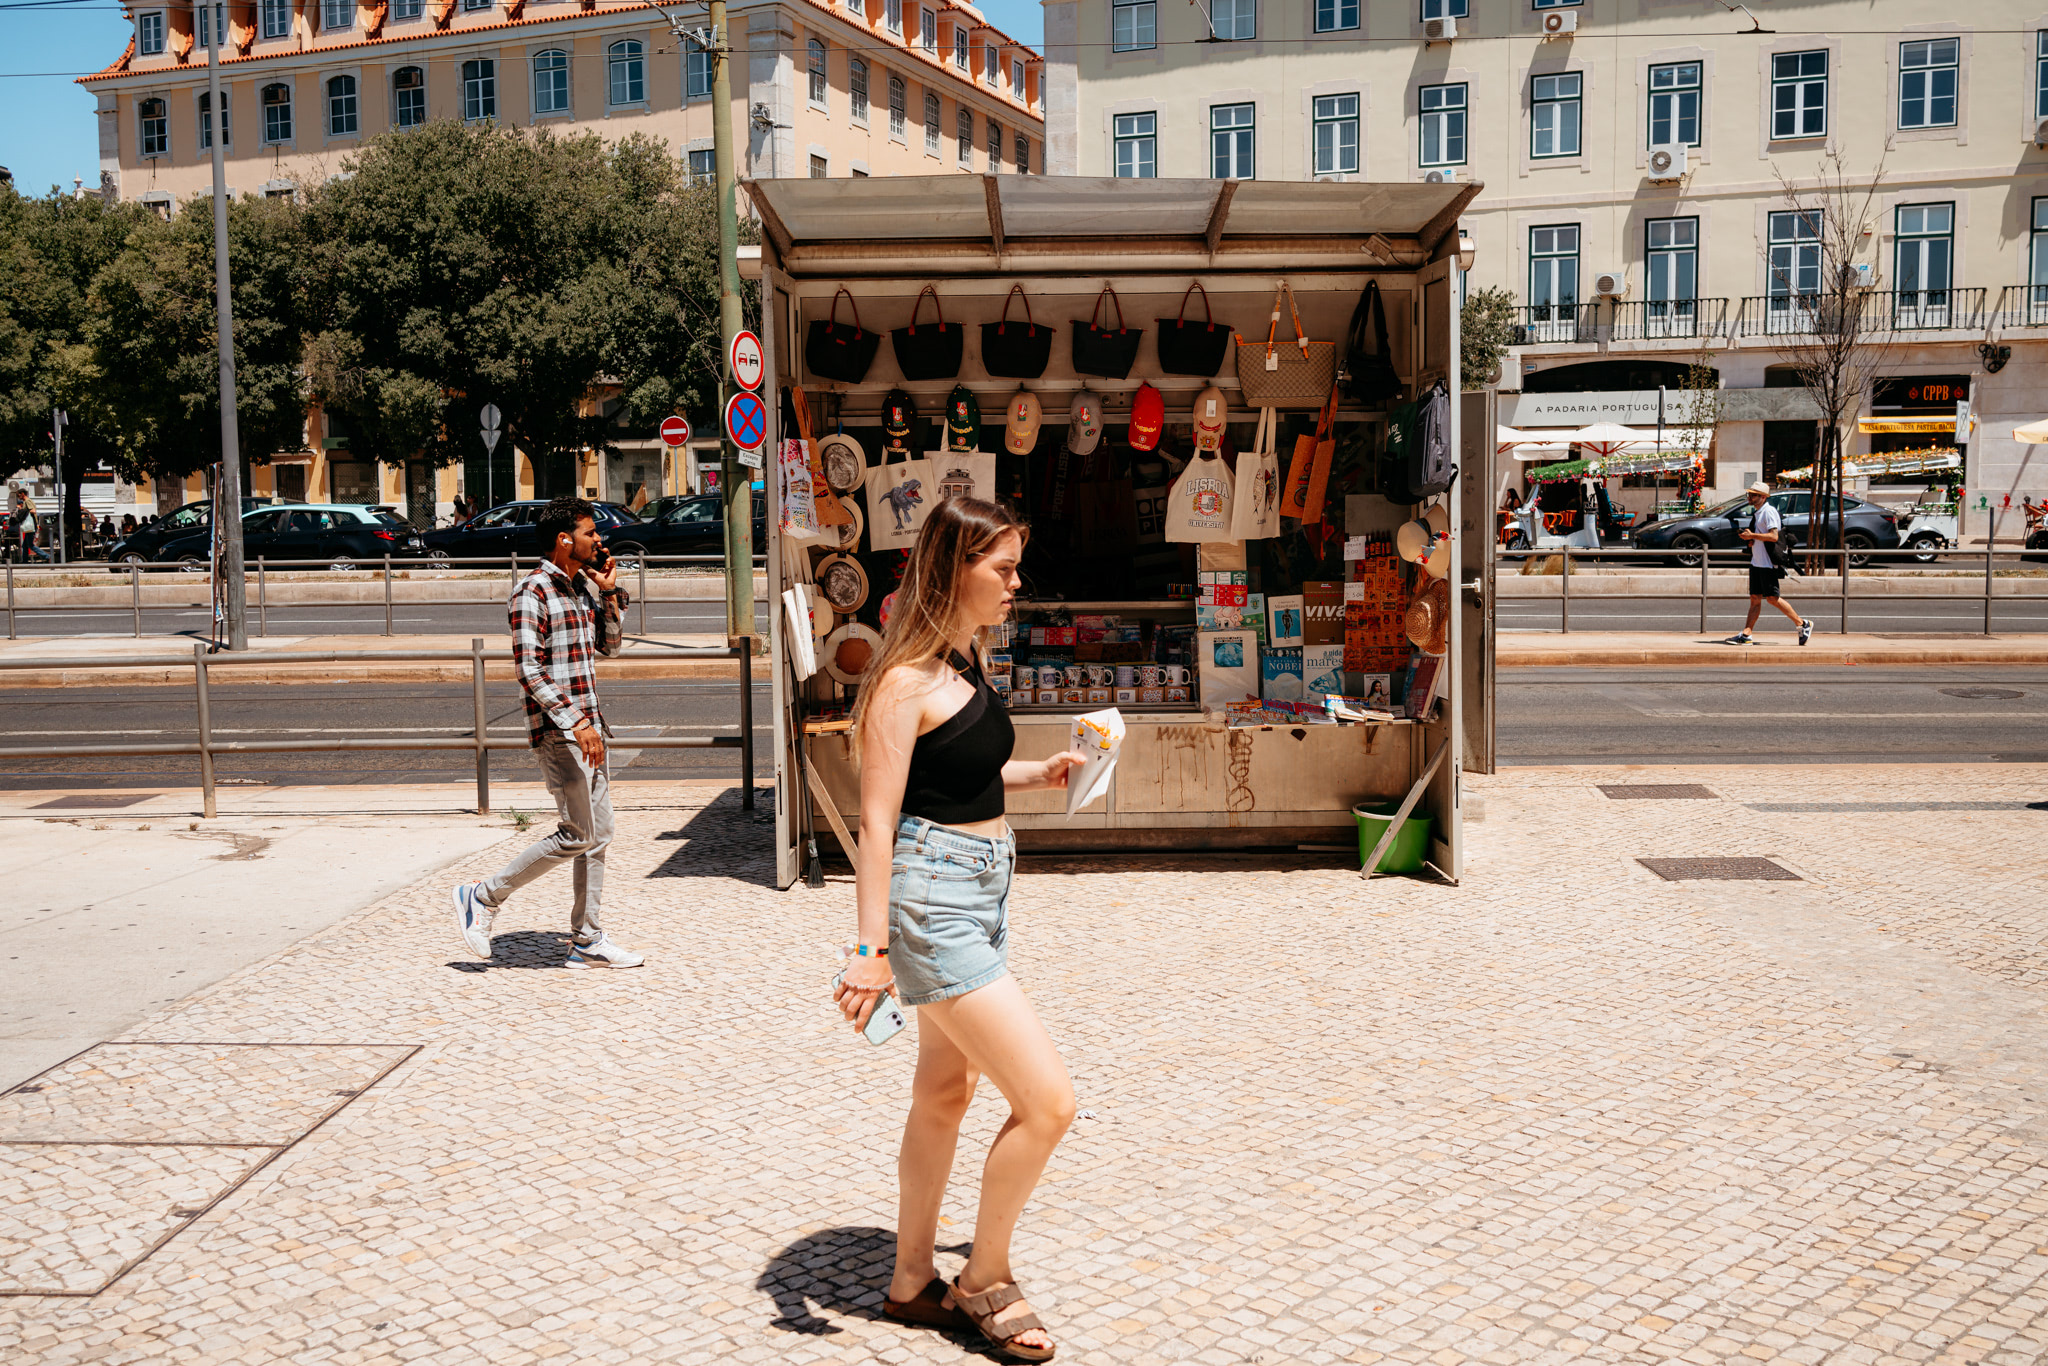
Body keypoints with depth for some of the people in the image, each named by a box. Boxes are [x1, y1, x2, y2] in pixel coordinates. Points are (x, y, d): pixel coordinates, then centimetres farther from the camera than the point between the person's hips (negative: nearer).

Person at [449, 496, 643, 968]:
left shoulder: (583, 587, 13)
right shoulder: (534, 591, -13)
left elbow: (610, 645, 25)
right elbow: (529, 670, -19)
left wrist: (609, 593, 10)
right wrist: (575, 721, -24)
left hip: (587, 725, 9)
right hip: (558, 730, -9)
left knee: (598, 835, 9)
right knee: (576, 835, -7)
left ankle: (587, 941, 16)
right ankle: (482, 898, 7)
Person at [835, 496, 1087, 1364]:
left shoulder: (966, 660, 10)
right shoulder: (907, 679, -17)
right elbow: (877, 818, -19)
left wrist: (1038, 774, 9)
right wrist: (871, 949, -20)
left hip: (981, 891, 10)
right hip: (933, 899, -10)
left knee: (945, 1093, 18)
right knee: (1048, 1102, -7)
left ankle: (913, 1284, 33)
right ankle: (986, 1281, 14)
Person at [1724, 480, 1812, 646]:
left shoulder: (1769, 512, -12)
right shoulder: (1758, 513, 17)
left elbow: (1773, 536, -22)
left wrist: (1752, 536, -18)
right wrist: (1751, 540, 8)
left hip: (1768, 564, -9)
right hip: (1756, 563, 9)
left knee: (1772, 598, -7)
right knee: (1755, 598, 5)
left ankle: (1803, 624, 5)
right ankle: (1746, 634, 2)